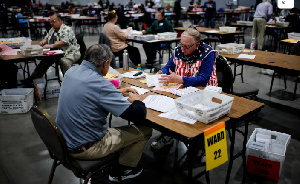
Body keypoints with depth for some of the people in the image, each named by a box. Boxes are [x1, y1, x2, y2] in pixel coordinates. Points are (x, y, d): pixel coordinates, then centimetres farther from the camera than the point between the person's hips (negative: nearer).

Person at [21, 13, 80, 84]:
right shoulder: (52, 30, 16)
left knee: (64, 61, -37)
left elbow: (64, 42, -23)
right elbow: (47, 38, 29)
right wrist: (43, 41, 5)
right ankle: (32, 78, -3)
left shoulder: (67, 29, -11)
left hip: (71, 53, -8)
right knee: (46, 59, -9)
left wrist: (51, 46, -28)